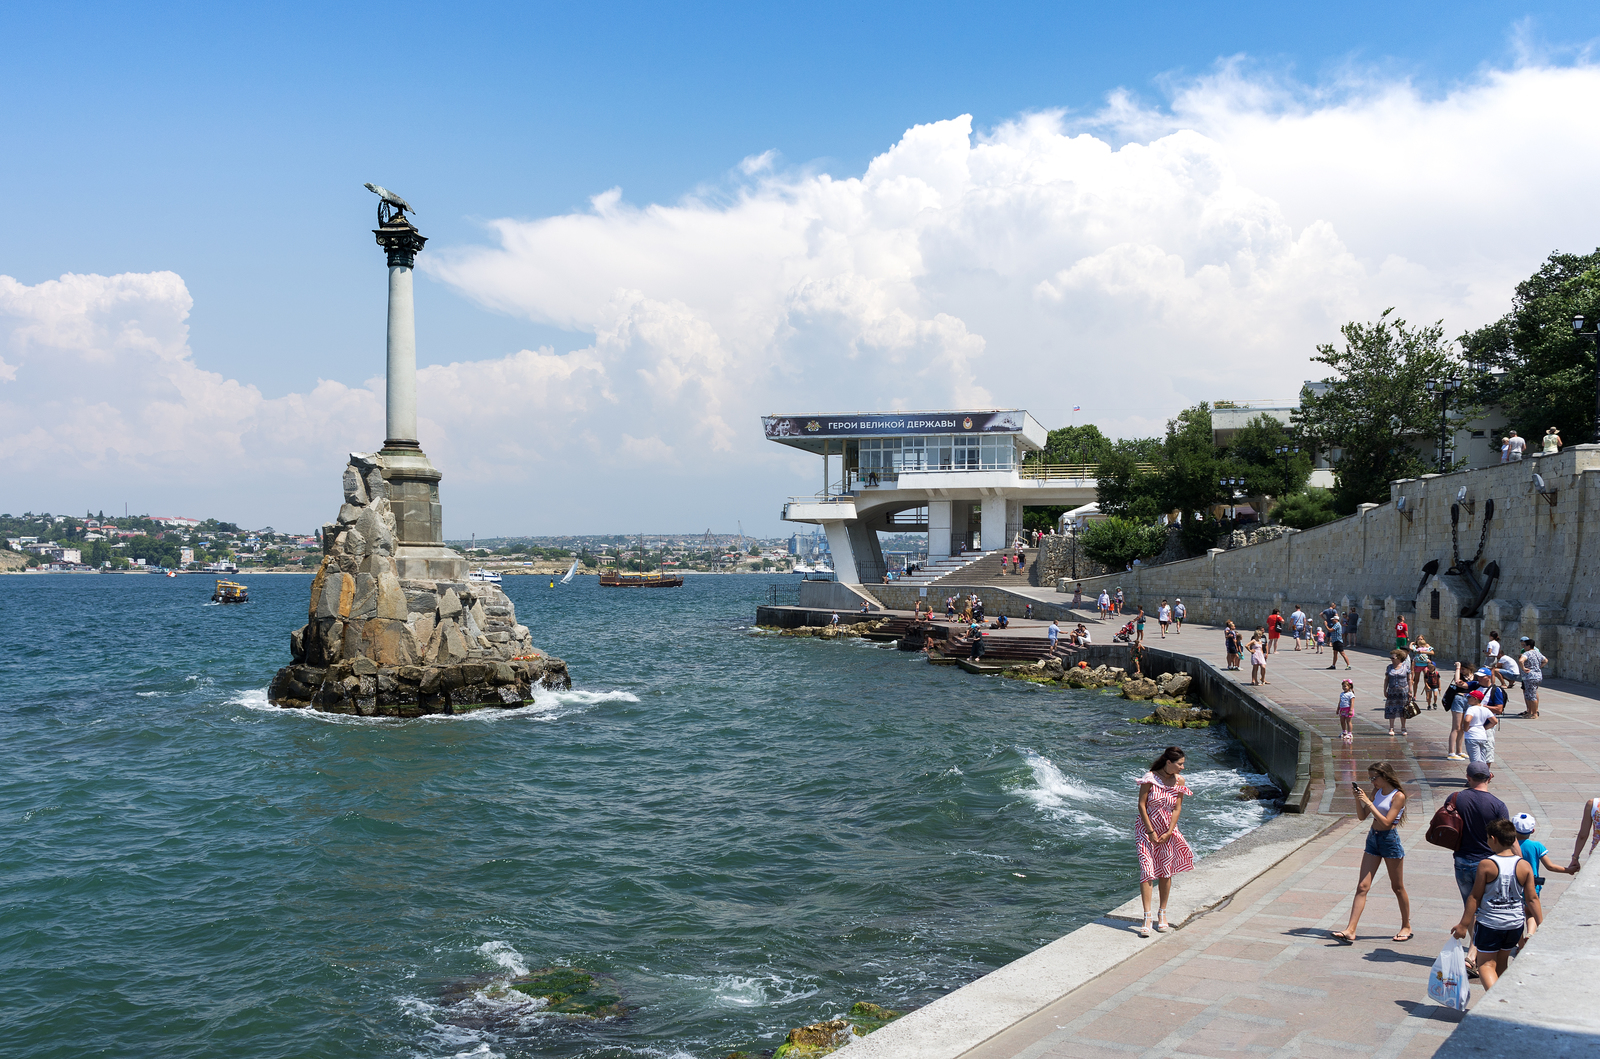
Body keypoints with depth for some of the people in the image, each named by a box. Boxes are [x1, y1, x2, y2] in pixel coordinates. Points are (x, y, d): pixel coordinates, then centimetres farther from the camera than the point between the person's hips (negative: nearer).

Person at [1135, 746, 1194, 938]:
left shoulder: (1179, 780, -2)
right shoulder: (1150, 778, -13)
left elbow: (1177, 808, 0)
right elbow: (1141, 805, -10)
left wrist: (1169, 832, -8)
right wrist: (1151, 832, -12)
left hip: (1168, 830, 3)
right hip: (1147, 828, -3)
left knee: (1166, 872, 7)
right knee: (1147, 871, -9)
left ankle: (1163, 914, 21)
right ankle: (1147, 918, -9)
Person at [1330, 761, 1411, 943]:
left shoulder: (1398, 796, -12)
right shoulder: (1376, 792, 8)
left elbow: (1386, 822, -20)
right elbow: (1362, 816, 9)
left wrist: (1368, 802, -21)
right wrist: (1358, 798, -4)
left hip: (1390, 841, -6)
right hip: (1373, 839, 6)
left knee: (1397, 887, 9)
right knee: (1362, 887, -1)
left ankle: (1406, 927, 28)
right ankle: (1350, 930, -6)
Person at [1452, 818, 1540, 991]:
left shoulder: (1486, 864, -14)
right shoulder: (1524, 866, -4)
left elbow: (1475, 897, -11)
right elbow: (1532, 899, 0)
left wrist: (1464, 924, -5)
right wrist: (1540, 925, 11)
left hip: (1489, 923, -4)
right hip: (1515, 923, 4)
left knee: (1486, 964, 3)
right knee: (1501, 962, 22)